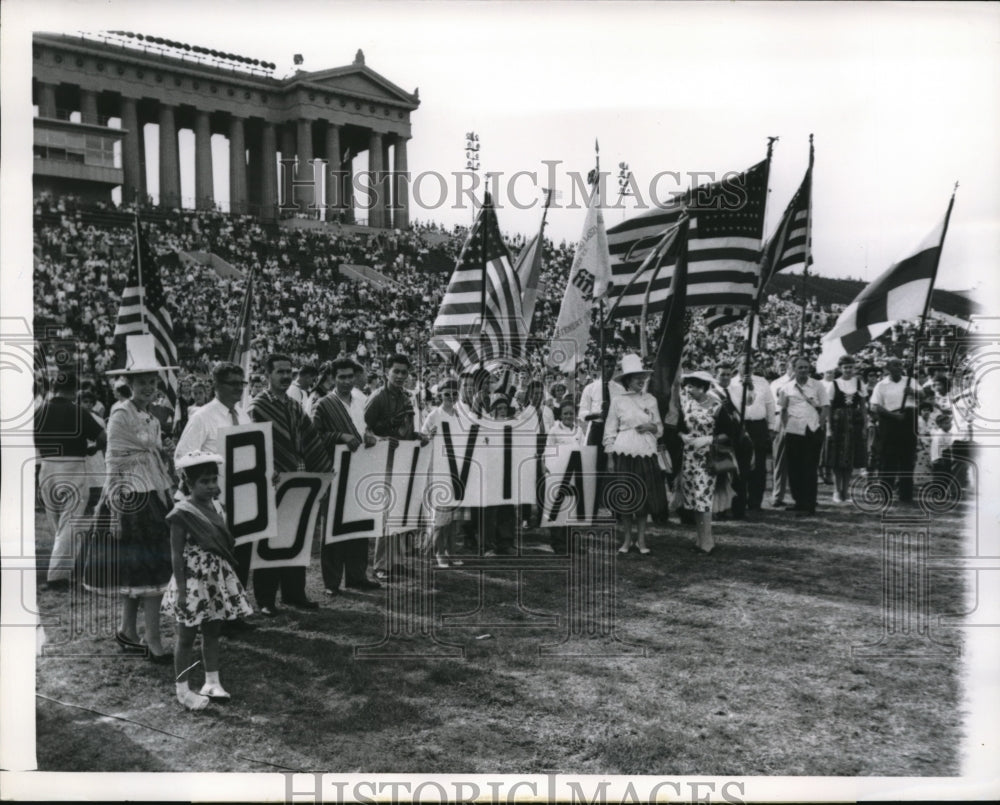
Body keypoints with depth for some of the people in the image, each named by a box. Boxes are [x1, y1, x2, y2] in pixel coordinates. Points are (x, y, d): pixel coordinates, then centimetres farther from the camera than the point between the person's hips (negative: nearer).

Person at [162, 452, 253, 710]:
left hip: (217, 580, 7)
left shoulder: (213, 507, 5)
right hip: (194, 581, -7)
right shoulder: (182, 514, -15)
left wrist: (230, 579, 13)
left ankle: (212, 682, 29)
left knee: (213, 631, 16)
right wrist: (181, 590, -16)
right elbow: (176, 555, -15)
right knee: (186, 636, 6)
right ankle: (183, 689, 17)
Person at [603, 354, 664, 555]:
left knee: (644, 495, 3)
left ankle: (641, 538, 15)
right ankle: (627, 538, 14)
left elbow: (660, 428, 14)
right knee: (624, 496, 0)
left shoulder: (650, 399, 8)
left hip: (646, 454, 2)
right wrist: (610, 458, -4)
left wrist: (651, 427, -9)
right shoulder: (618, 400, 0)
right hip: (624, 453, -2)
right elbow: (610, 431, 1)